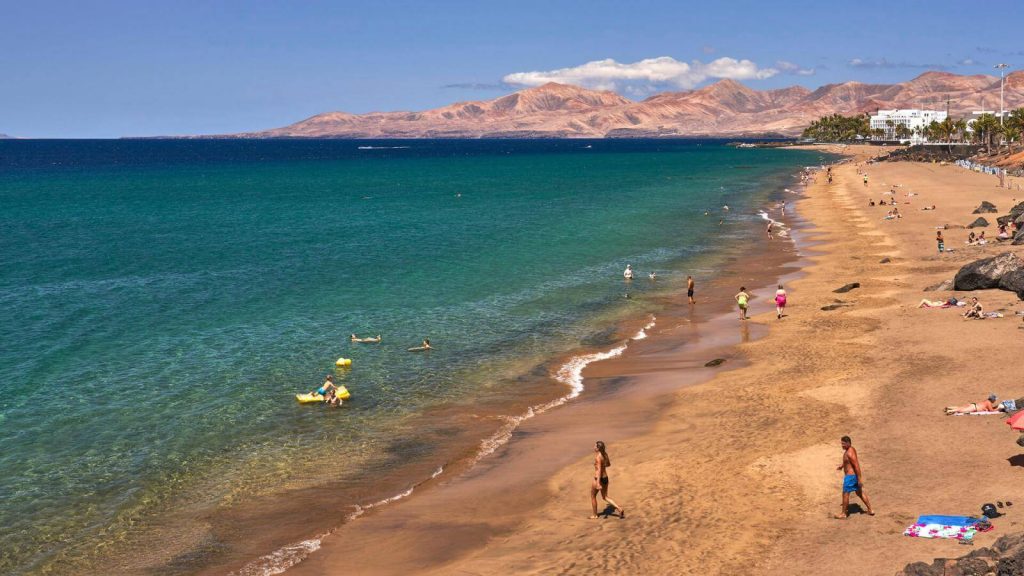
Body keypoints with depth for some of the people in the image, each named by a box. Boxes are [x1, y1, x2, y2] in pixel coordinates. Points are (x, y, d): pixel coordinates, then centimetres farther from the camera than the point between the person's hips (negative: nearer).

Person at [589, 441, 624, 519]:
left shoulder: (598, 457, -23)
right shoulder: (605, 454, 1)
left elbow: (599, 470, -28)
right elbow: (609, 464, 16)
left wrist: (598, 483, -30)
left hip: (598, 479, -8)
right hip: (605, 478, 8)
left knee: (593, 496, 15)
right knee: (605, 497, 18)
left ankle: (595, 515, 26)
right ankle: (619, 508, 2)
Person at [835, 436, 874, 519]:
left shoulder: (849, 453, -26)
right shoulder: (851, 449, 5)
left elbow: (857, 466, -26)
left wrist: (860, 479, -24)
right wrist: (842, 465, 17)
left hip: (850, 476, -10)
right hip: (854, 474, 10)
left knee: (845, 494, 4)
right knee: (860, 493, 19)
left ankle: (844, 513, 16)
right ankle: (870, 510, 25)